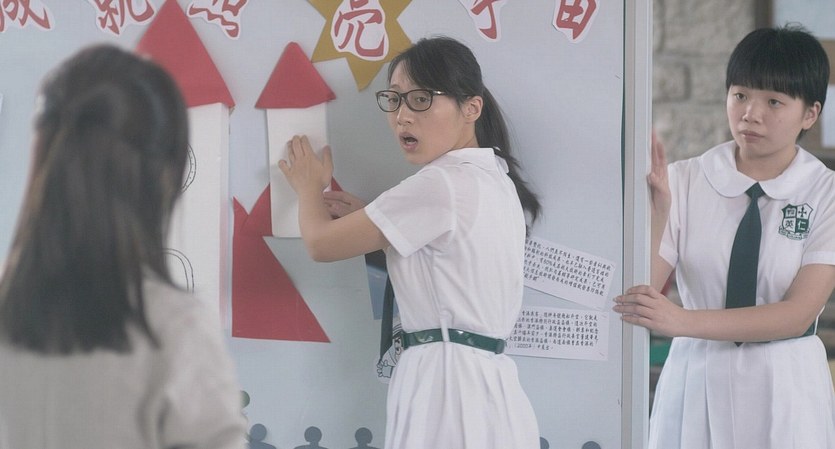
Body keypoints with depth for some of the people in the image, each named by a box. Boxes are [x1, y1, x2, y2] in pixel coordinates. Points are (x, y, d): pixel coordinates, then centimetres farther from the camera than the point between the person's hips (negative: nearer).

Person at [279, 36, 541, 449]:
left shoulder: (442, 184, -15)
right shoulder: (495, 176, 14)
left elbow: (321, 243, -8)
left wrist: (309, 186, 12)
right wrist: (367, 219, 16)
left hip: (445, 385, -9)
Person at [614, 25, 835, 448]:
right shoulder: (683, 181, -2)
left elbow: (799, 313, -14)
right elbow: (639, 291, -8)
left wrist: (683, 321, -25)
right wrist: (657, 204, -21)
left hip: (784, 386, -1)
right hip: (695, 377, 1)